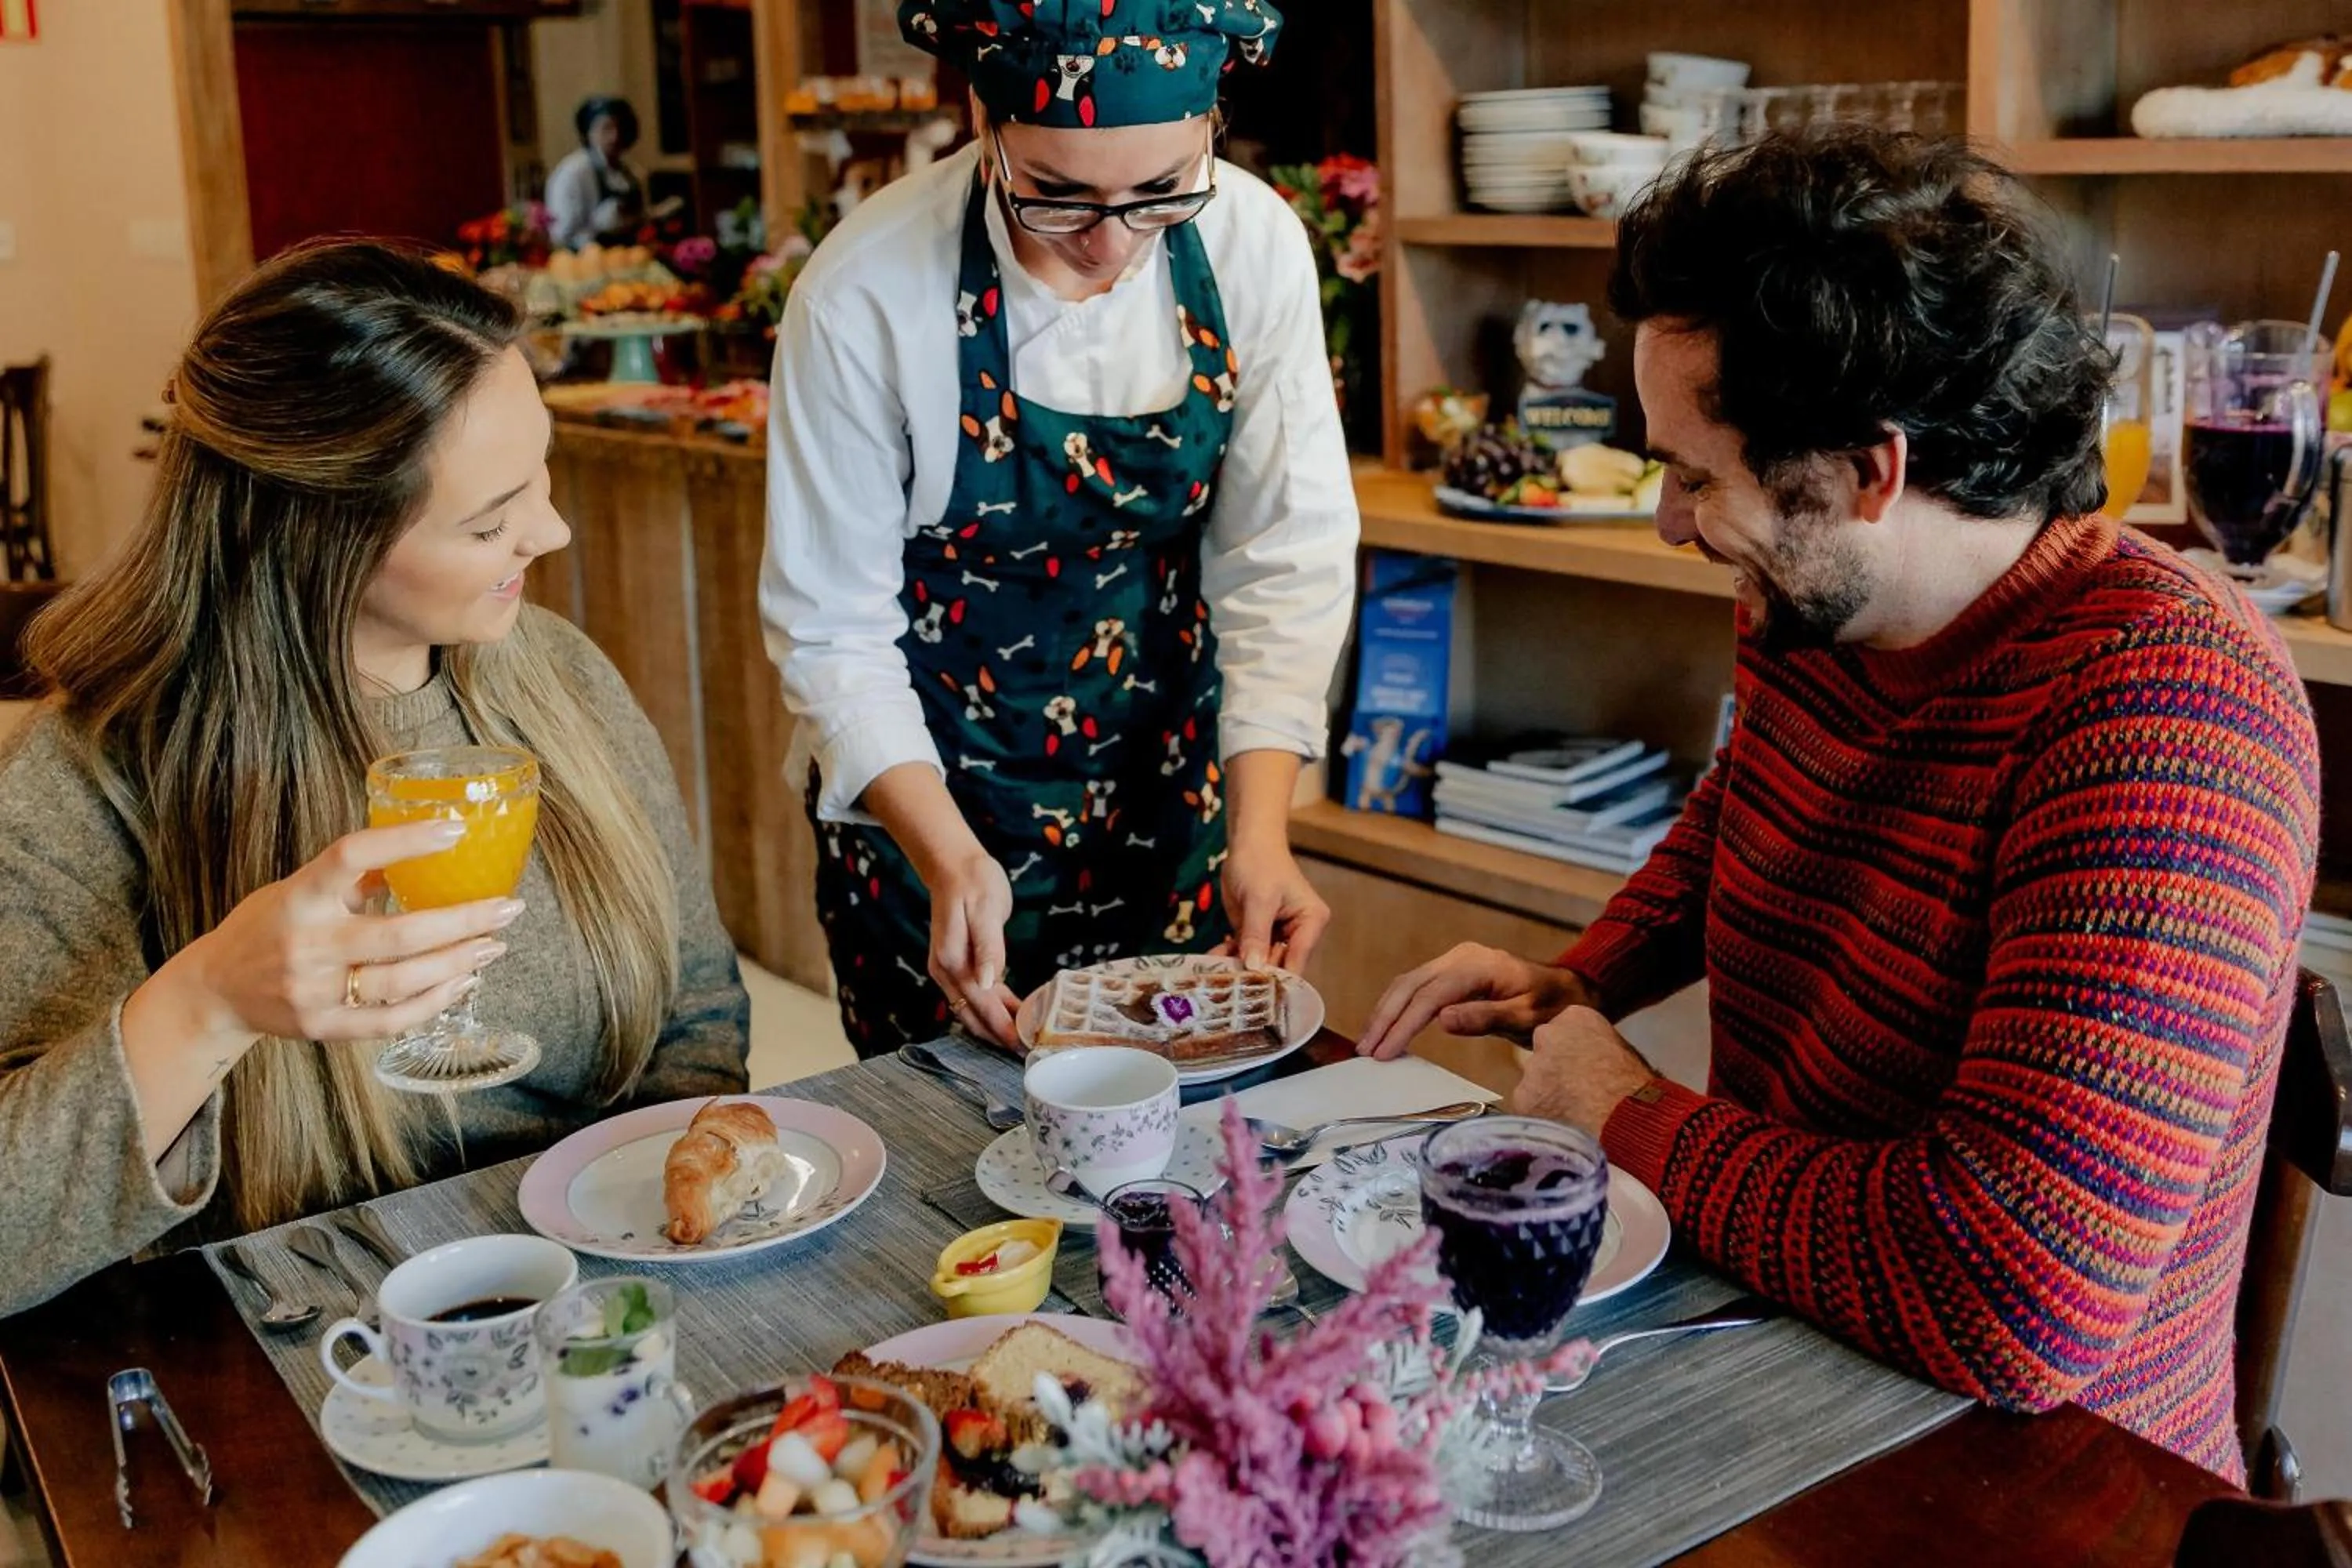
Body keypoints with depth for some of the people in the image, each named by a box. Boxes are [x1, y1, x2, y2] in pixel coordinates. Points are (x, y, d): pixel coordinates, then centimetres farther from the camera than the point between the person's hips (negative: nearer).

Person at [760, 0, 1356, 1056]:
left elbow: (1288, 559, -12)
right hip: (927, 795, -2)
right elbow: (832, 630, -16)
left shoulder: (1254, 245, -15)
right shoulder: (861, 300, -23)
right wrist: (949, 858, -27)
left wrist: (1260, 829, -21)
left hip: (1169, 773, 3)